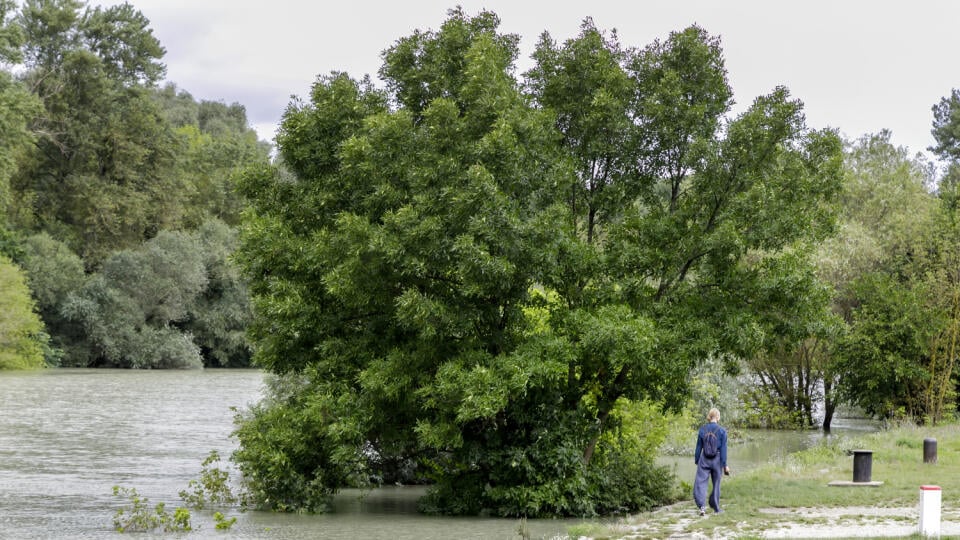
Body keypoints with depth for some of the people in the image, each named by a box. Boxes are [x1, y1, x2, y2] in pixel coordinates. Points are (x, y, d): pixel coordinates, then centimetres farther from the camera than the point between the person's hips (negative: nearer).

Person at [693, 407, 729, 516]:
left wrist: (696, 461, 13)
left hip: (704, 460, 0)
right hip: (717, 460, 0)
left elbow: (699, 447, 4)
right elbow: (723, 449, -6)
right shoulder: (722, 431, -6)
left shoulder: (702, 429, -1)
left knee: (700, 482, -3)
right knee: (716, 484, 12)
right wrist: (725, 465, -3)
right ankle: (716, 508, 22)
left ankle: (701, 505, -23)